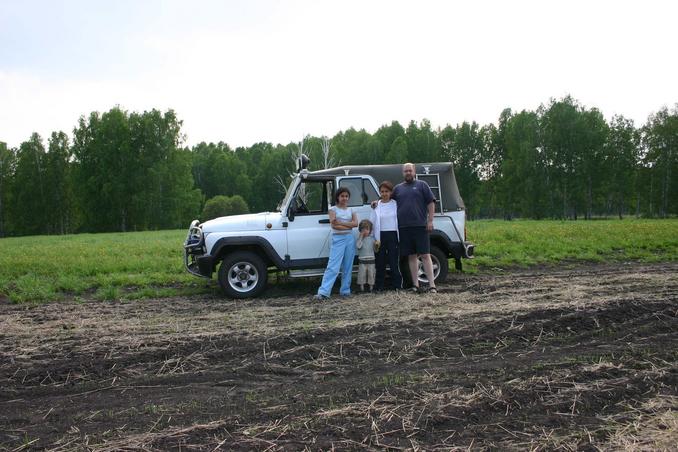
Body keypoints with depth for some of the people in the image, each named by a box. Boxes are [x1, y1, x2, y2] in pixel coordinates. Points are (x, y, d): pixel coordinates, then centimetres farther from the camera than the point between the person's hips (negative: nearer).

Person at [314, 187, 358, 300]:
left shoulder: (351, 210, 13)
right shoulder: (333, 209, 3)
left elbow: (355, 223, -3)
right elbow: (333, 225, -9)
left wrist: (340, 223, -11)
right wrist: (349, 225, -10)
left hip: (350, 239, 4)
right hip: (338, 239, -4)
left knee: (347, 267, 6)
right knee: (333, 266, -13)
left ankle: (345, 290, 14)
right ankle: (323, 292, -17)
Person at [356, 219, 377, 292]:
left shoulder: (372, 238, 5)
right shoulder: (360, 238, 1)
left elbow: (375, 249, 7)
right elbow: (358, 246, -17)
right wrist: (361, 238, -16)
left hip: (371, 259, 1)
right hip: (362, 259, -1)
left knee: (371, 274, 6)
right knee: (362, 274, 1)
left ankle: (371, 287, 15)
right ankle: (362, 287, 10)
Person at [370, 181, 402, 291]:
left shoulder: (396, 204, 4)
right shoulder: (376, 206, 7)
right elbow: (373, 223, 4)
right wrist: (376, 239, -5)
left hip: (393, 235, -1)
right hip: (381, 236, 1)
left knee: (394, 261, -3)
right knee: (380, 262, 5)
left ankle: (397, 286, 5)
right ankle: (379, 286, 12)